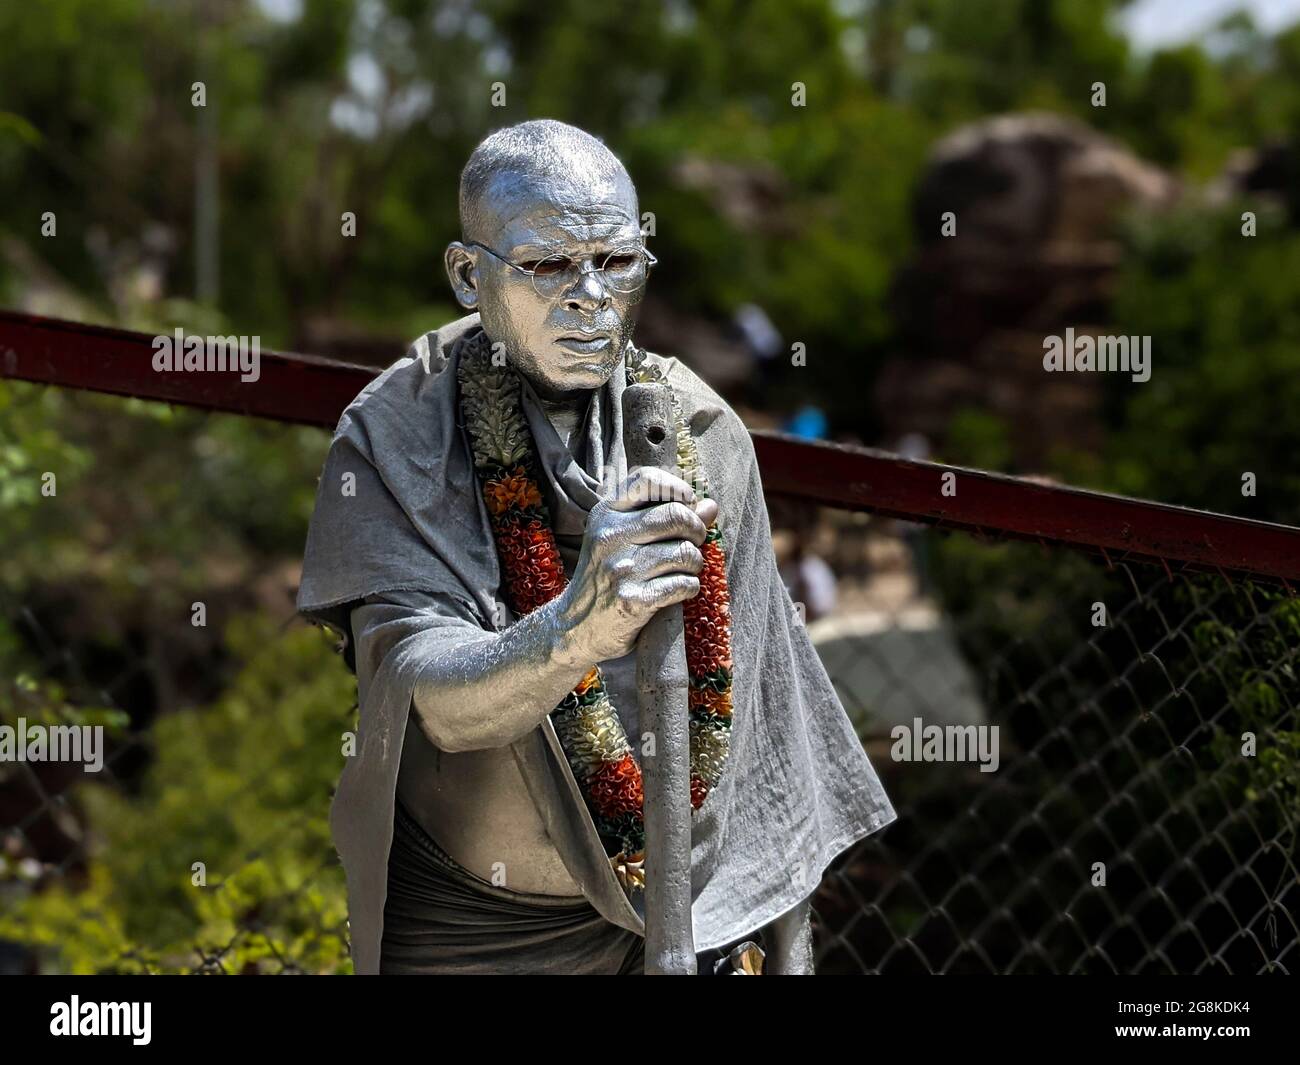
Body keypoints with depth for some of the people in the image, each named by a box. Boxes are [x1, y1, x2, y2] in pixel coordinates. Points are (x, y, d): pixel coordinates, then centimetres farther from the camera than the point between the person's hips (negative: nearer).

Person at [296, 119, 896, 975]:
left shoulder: (702, 429, -5)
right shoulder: (394, 441, -16)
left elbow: (762, 698, 2)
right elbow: (438, 699, -29)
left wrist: (791, 943, 4)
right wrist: (572, 632, -49)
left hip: (677, 917, 3)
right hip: (469, 928, -3)